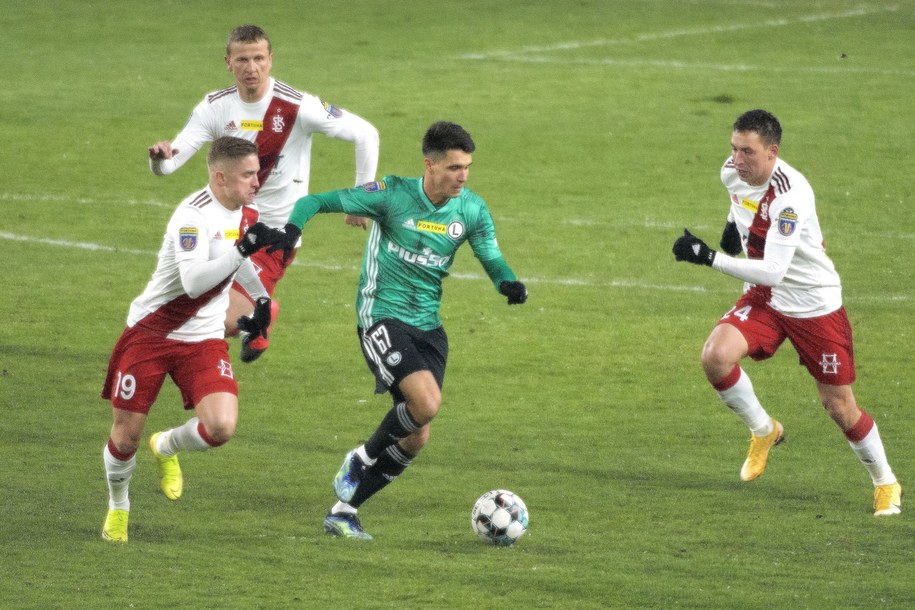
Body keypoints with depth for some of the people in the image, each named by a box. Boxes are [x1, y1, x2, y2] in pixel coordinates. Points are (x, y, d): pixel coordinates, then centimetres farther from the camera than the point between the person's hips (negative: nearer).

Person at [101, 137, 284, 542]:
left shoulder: (243, 212, 3)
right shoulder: (194, 216, -23)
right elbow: (193, 281, -38)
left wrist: (261, 297, 30)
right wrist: (244, 247, -40)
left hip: (203, 340, 5)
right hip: (150, 333, -5)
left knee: (221, 427, -18)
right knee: (126, 435, 2)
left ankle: (167, 448, 17)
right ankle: (118, 507, 33)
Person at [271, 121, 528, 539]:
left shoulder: (472, 210, 0)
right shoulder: (392, 195, -13)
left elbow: (492, 259, 7)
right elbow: (315, 202, -9)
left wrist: (509, 283, -16)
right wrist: (291, 231, -29)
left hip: (428, 327, 6)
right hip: (382, 316, -6)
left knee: (416, 438, 2)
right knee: (427, 402, -26)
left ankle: (343, 511, 17)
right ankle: (361, 461, 1)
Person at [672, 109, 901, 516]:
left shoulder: (791, 196, -31)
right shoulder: (732, 172, -8)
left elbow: (772, 271, -37)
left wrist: (710, 258, -39)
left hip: (815, 303, -6)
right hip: (763, 299, 6)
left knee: (839, 407, 1)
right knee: (715, 356, -22)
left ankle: (885, 482, 27)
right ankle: (763, 432, 5)